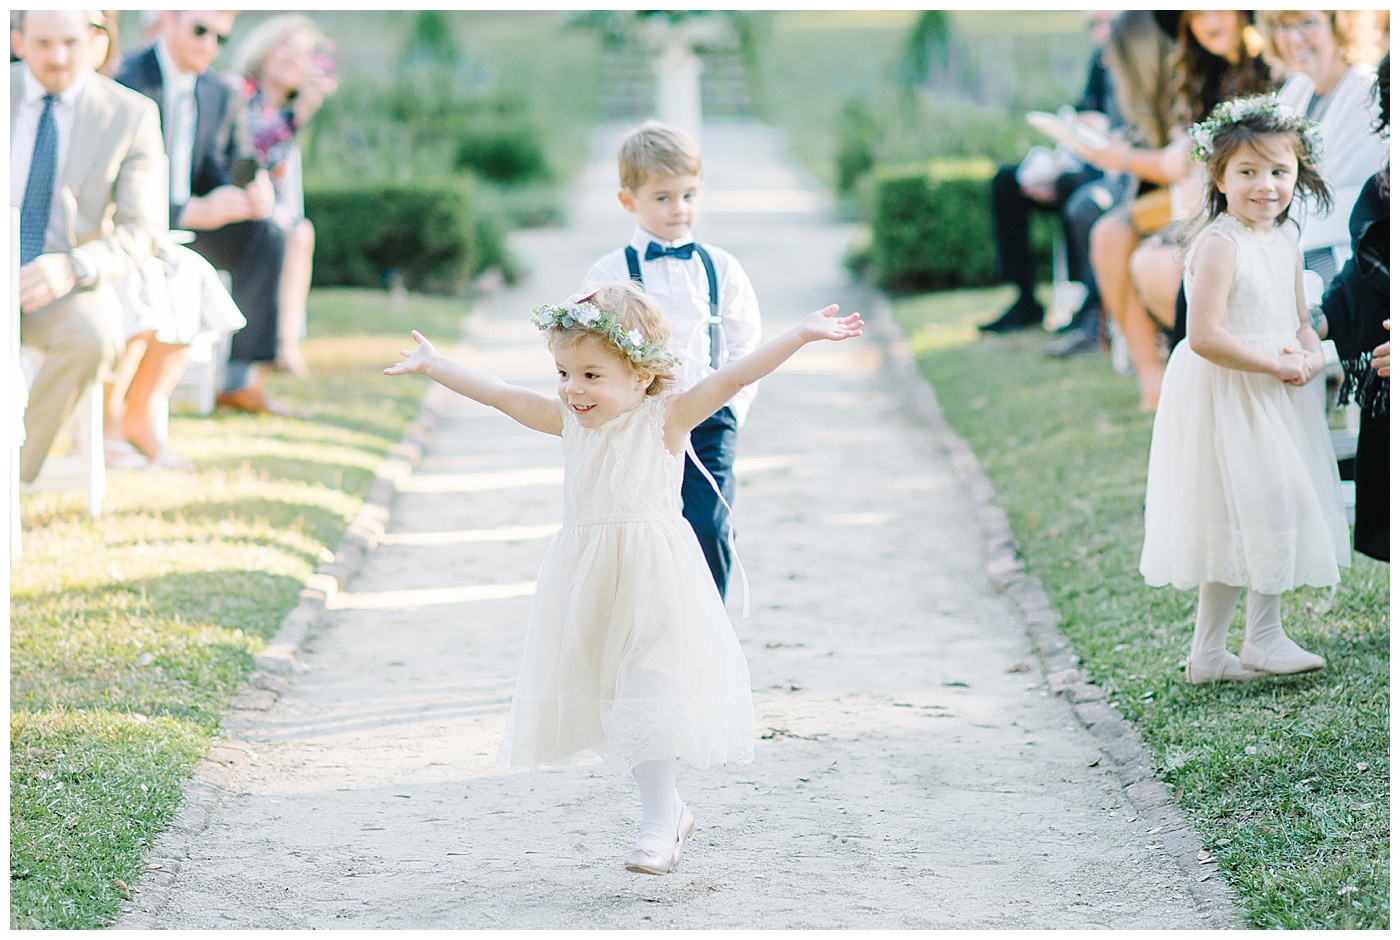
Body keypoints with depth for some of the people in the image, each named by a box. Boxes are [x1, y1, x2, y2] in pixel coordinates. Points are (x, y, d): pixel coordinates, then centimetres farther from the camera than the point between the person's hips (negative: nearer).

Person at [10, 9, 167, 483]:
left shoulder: (131, 115, -3)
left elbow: (140, 234, -7)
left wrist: (69, 269, -27)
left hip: (67, 287, 0)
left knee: (92, 338, -37)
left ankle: (16, 478, -21)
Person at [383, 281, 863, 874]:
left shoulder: (665, 418, -7)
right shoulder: (570, 420, 8)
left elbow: (731, 379, -15)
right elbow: (500, 394, 15)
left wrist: (800, 335, -23)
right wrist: (433, 366, 21)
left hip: (651, 577, -6)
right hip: (590, 580, 6)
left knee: (648, 695, -9)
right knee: (612, 697, 9)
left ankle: (659, 824, -1)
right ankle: (668, 811, 23)